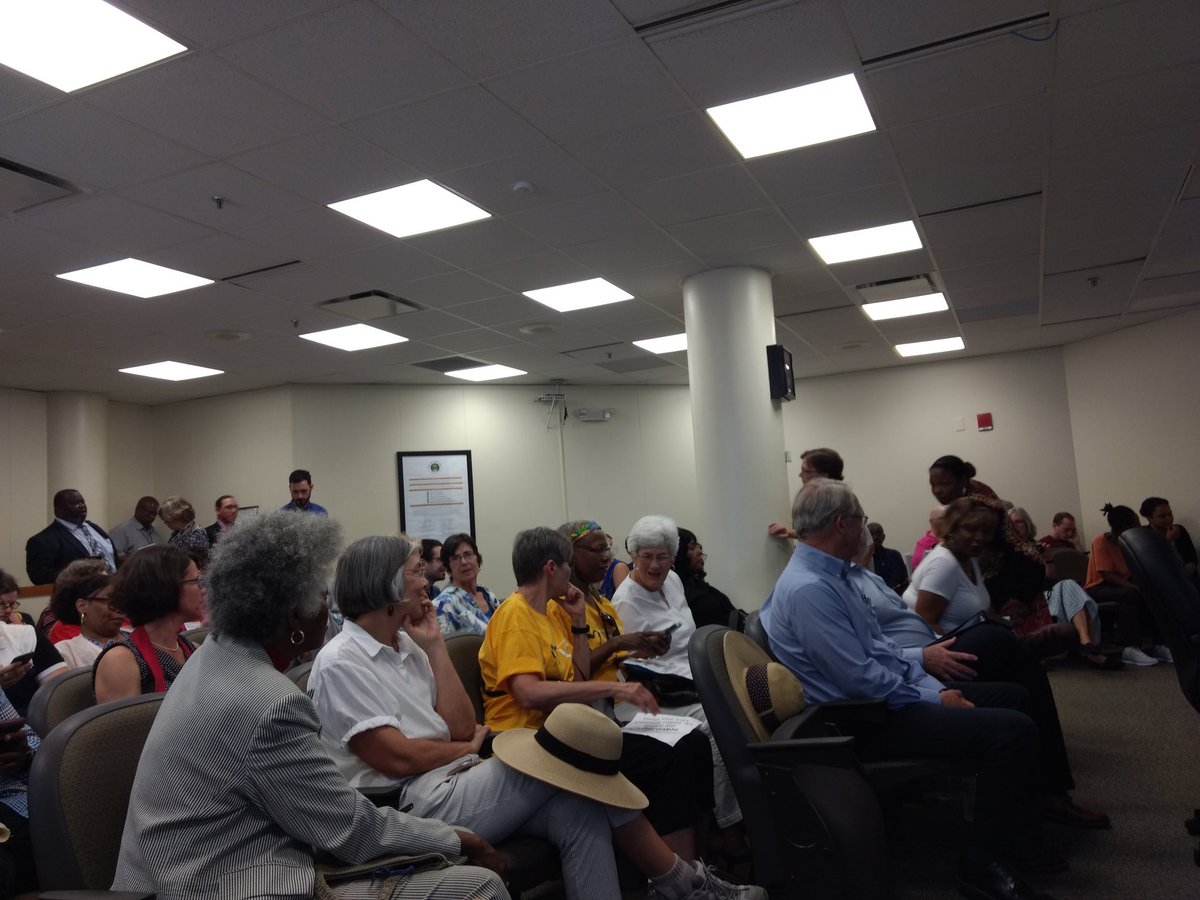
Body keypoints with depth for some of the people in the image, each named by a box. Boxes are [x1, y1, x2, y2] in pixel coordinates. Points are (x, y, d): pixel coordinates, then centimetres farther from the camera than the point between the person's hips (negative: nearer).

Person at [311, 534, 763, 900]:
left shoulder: (404, 646, 15)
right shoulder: (340, 663, -9)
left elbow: (460, 727, 7)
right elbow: (397, 758, -16)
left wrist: (433, 646, 4)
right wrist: (472, 748, 0)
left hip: (456, 785, 8)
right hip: (416, 807, -8)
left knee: (578, 811, -18)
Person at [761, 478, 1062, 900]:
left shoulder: (832, 573, 8)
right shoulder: (807, 589, -25)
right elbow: (862, 679, -26)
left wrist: (934, 687, 2)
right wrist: (935, 702, -14)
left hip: (896, 690, 11)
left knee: (1013, 697, 13)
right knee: (1013, 731, -19)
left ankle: (1018, 843, 19)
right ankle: (984, 865, -2)